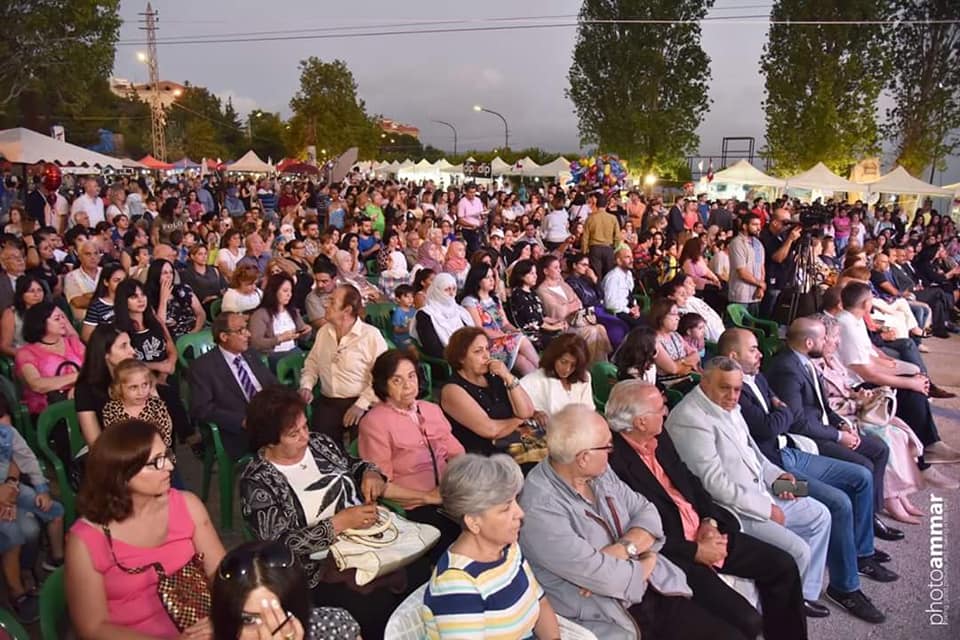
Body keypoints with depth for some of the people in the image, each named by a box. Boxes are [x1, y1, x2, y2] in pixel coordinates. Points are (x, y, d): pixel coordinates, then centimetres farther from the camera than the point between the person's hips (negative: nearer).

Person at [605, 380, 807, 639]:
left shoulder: (659, 438, 4)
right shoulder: (612, 462, -24)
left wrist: (709, 521, -3)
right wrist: (696, 552, -16)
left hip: (705, 532, 9)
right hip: (670, 552, -9)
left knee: (782, 566, 8)